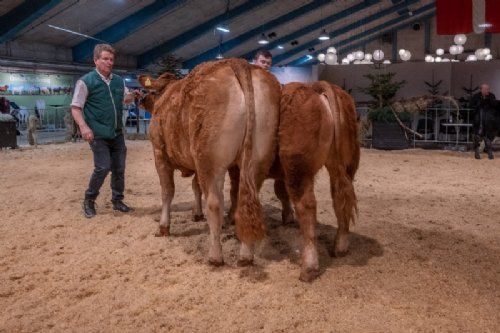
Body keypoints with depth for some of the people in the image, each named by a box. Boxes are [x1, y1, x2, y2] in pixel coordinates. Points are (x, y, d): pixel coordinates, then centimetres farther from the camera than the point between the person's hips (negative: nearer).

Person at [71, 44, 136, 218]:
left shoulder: (119, 81, 9)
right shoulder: (86, 81, -6)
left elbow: (126, 98, 26)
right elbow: (75, 108, -8)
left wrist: (133, 95, 3)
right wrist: (83, 126, -23)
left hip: (117, 133, 6)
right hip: (98, 134, -6)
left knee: (119, 168, 8)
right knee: (103, 167, -11)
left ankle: (117, 200, 23)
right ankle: (89, 201, 9)